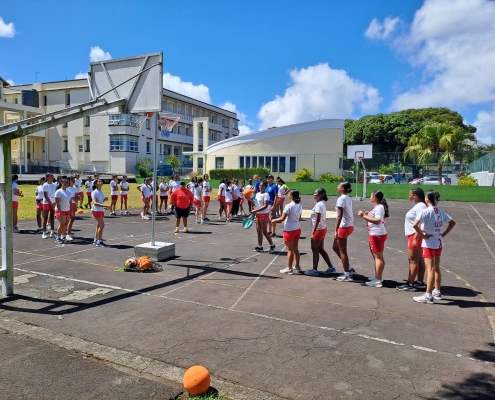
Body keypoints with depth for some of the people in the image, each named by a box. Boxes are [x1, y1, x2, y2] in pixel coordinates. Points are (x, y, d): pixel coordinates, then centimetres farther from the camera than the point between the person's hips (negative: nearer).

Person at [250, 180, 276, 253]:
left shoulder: (266, 195, -15)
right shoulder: (257, 194, 10)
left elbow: (265, 206, -24)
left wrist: (255, 210, -26)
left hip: (264, 214, -8)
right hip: (257, 214, 8)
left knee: (264, 231, -4)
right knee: (259, 230, 10)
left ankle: (272, 245, 10)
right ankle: (260, 246, 18)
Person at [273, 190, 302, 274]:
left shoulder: (288, 206, -19)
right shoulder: (299, 206, 4)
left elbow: (282, 218, -18)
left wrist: (274, 220, -2)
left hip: (289, 230, -7)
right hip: (297, 229, 7)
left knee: (290, 250, 2)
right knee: (295, 249, 17)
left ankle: (289, 268, 10)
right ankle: (297, 267, 26)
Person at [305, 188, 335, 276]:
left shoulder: (318, 205, -18)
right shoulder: (322, 203, 10)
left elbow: (317, 220, -22)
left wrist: (313, 232, -21)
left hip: (318, 230, -9)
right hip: (322, 229, 9)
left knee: (315, 250, 1)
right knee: (321, 249, 17)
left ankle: (314, 270, 8)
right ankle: (331, 267, 23)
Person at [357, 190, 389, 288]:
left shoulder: (379, 207, -19)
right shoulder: (379, 207, 12)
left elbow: (377, 221, -33)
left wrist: (364, 216, -33)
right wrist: (369, 214, 15)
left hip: (377, 235, -11)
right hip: (377, 234, 11)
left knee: (378, 257, -7)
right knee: (379, 257, 18)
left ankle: (378, 281, -3)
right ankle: (378, 276, 29)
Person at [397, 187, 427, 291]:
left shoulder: (420, 206, -17)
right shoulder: (418, 205, 14)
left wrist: (415, 238, -26)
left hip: (415, 236, -11)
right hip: (415, 236, 11)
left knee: (413, 261, -6)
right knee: (419, 260, 14)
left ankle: (410, 284, -1)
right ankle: (420, 282, 22)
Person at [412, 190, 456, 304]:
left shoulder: (425, 211, -16)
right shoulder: (440, 211, 6)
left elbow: (415, 225, -30)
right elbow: (453, 223, 15)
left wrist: (422, 235, -16)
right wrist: (443, 234, 9)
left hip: (429, 243, -7)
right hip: (439, 243, 7)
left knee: (430, 269, -4)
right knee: (436, 268, 17)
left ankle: (428, 296, 1)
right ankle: (437, 292, 28)